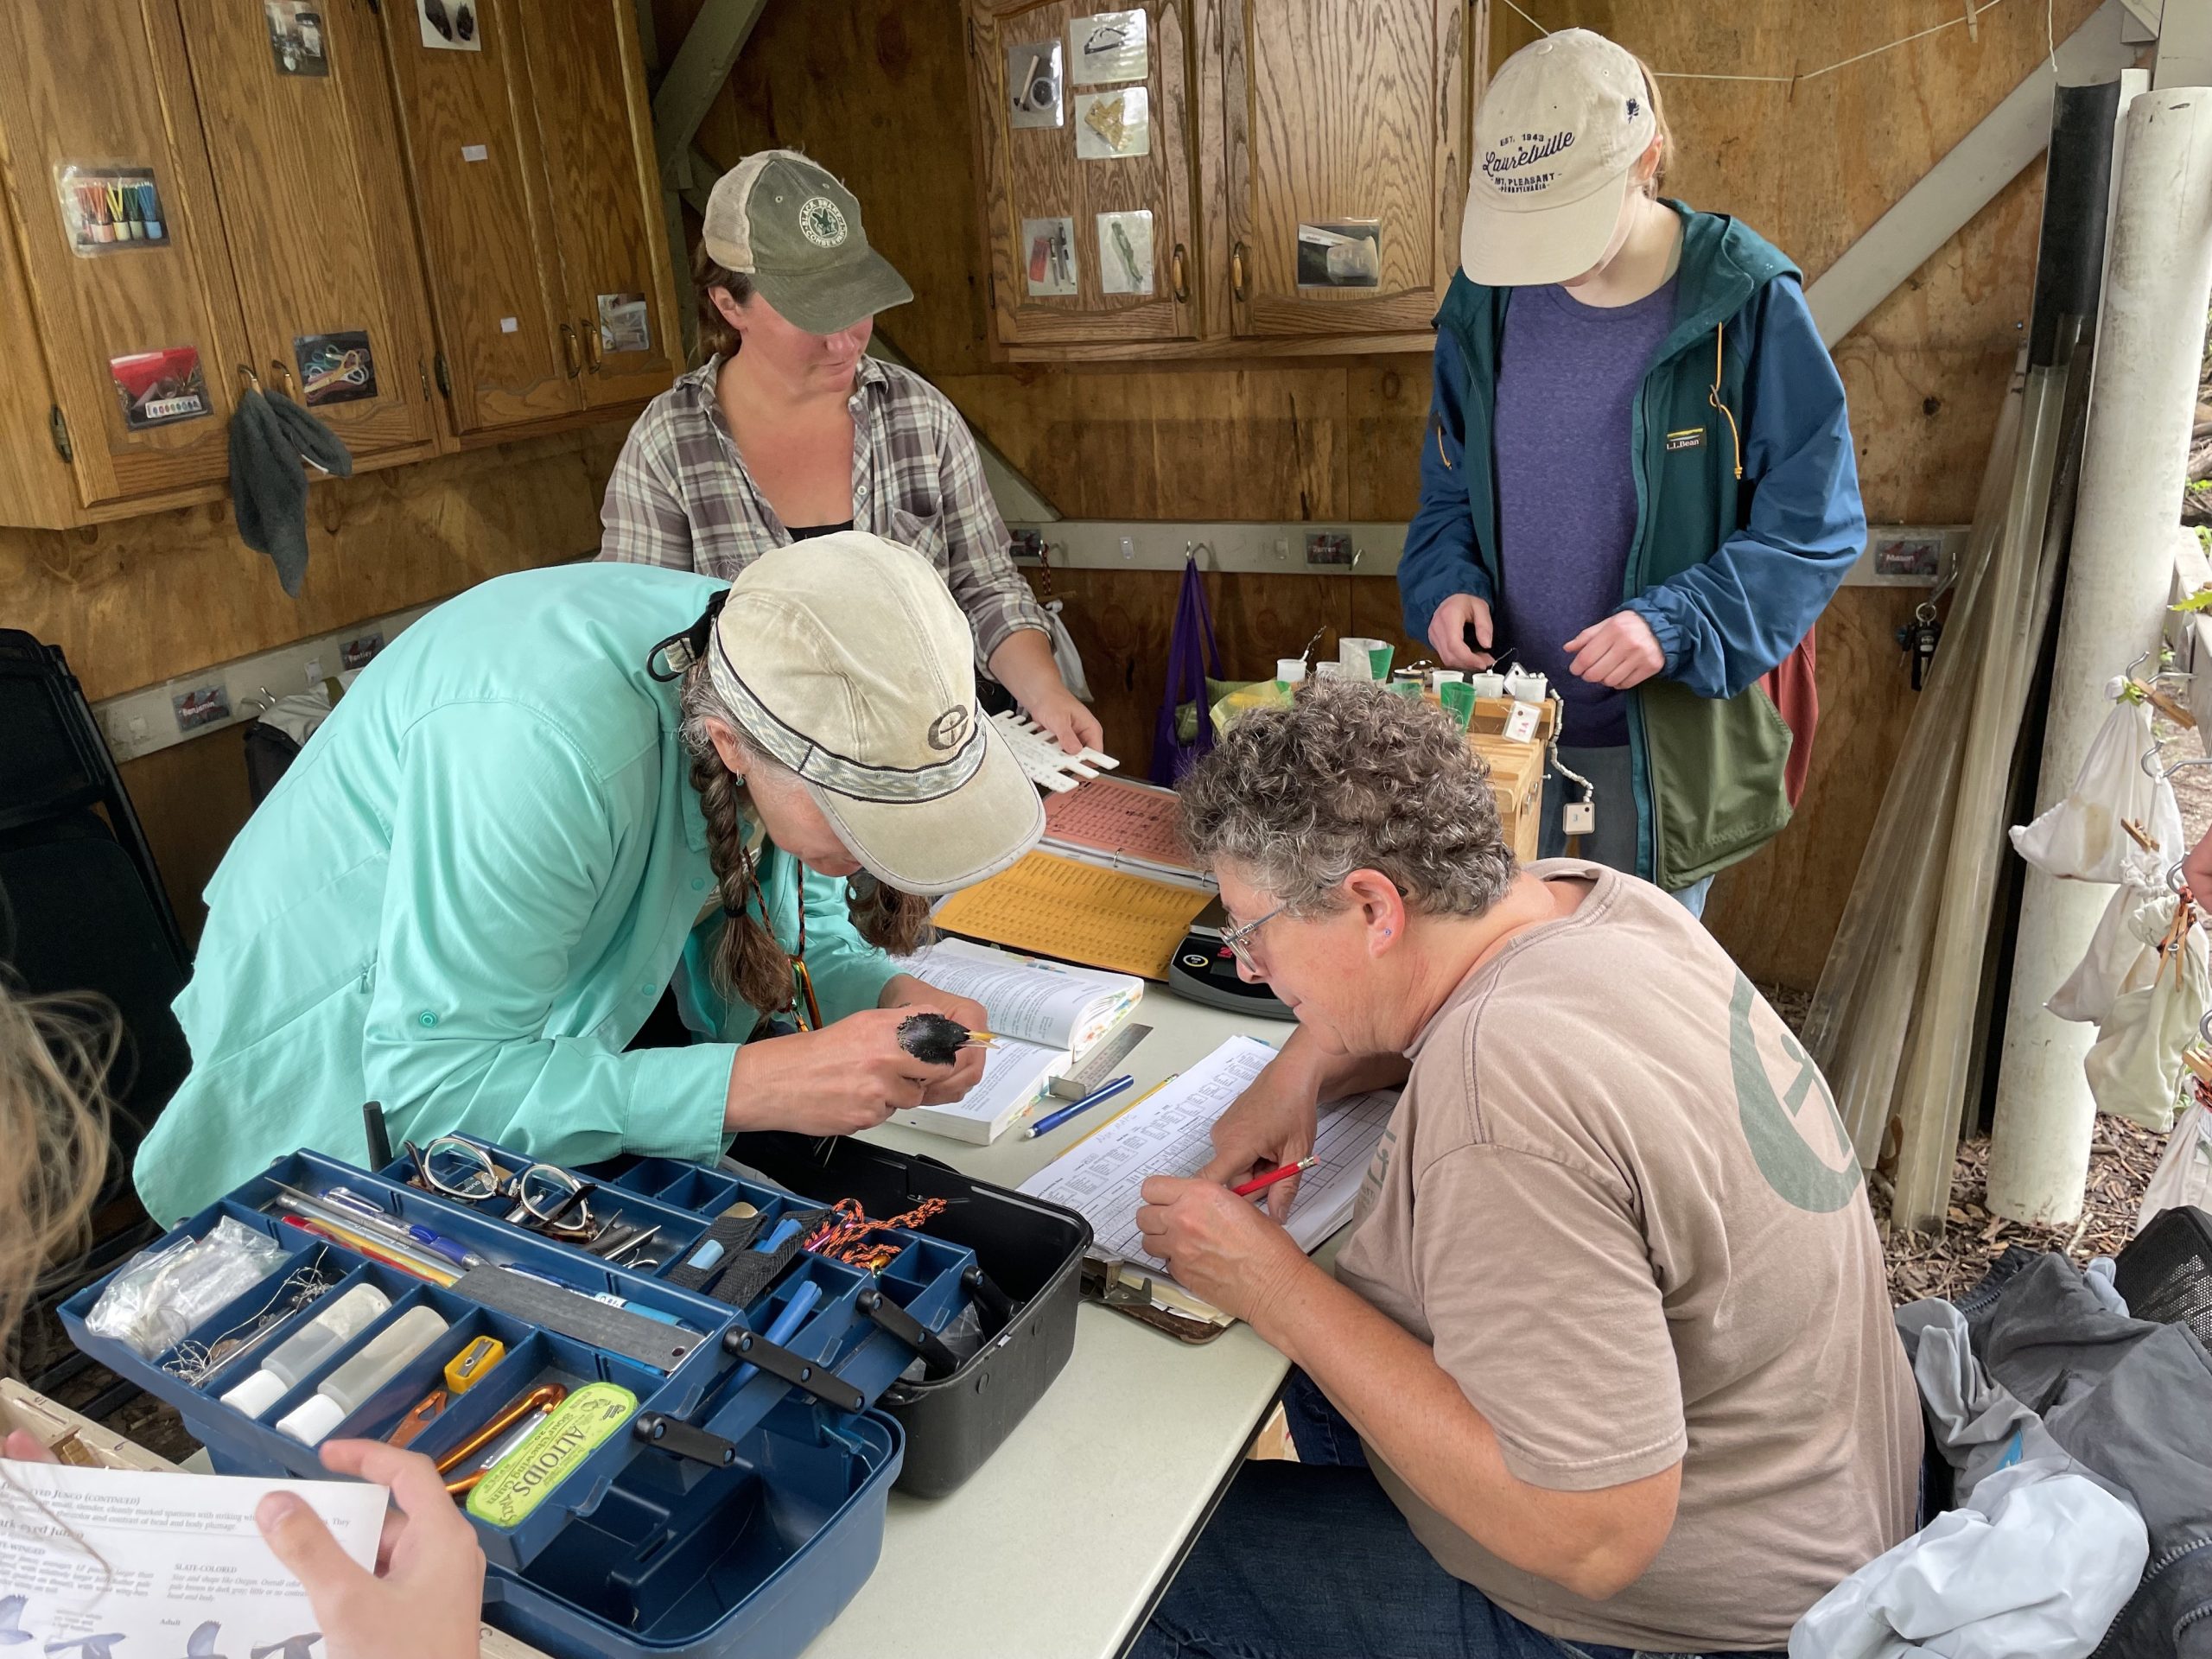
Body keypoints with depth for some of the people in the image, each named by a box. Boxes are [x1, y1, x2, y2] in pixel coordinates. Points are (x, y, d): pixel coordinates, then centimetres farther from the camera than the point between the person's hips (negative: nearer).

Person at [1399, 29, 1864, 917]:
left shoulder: (1748, 308, -14)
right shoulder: (1487, 302, -2)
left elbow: (1816, 523, -11)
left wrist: (1675, 623, -25)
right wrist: (1448, 583, -12)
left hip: (1668, 729, -3)